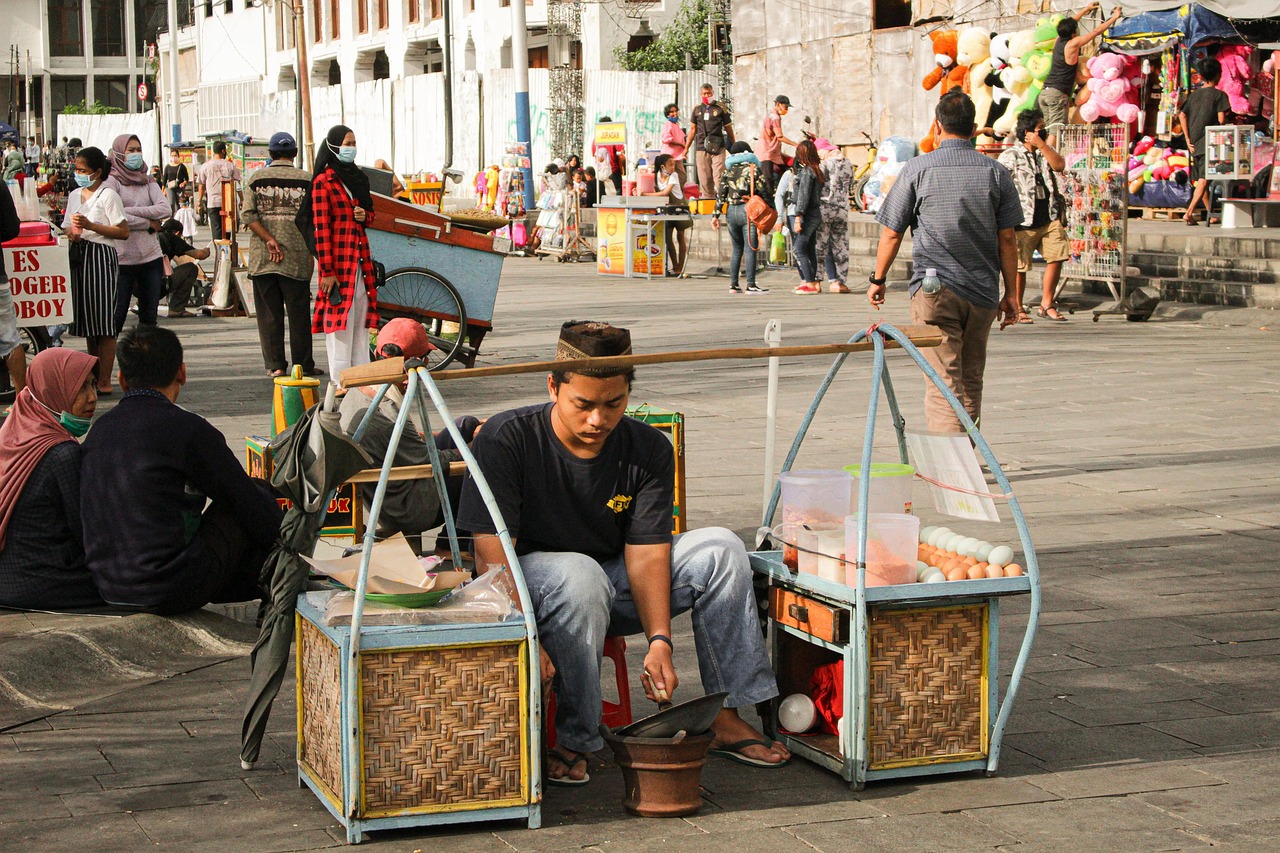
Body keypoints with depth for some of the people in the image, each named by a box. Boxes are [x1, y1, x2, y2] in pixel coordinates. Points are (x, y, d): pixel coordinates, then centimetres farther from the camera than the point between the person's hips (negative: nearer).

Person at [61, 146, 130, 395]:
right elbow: (67, 226, 24)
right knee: (87, 320, 10)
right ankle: (93, 376, 18)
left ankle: (105, 381, -5)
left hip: (102, 256, -7)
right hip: (78, 256, 7)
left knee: (104, 322, -7)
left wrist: (90, 226, -17)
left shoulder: (108, 195, -6)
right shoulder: (74, 195, 16)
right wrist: (71, 233, 0)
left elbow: (123, 232, -10)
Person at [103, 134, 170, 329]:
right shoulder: (111, 181, -2)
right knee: (116, 317, -3)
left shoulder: (148, 181, 12)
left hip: (151, 256, 5)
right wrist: (147, 223, -8)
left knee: (149, 317, 9)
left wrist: (130, 211, -11)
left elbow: (165, 210, -3)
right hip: (122, 259, -5)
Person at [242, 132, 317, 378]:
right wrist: (311, 249, 8)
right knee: (298, 312, 7)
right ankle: (303, 364, 11)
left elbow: (247, 215, -6)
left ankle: (275, 364, 5)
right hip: (297, 258, -1)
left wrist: (270, 241, -8)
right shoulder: (306, 180, -1)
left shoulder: (256, 179, 3)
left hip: (262, 258, 1)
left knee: (269, 312, 7)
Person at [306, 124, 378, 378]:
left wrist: (365, 216, 1)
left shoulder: (358, 178, 15)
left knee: (360, 319, 8)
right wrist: (327, 271, -16)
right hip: (337, 259, -7)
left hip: (360, 259, 7)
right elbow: (321, 229, -11)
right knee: (339, 321, -6)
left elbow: (370, 212, 27)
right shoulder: (323, 182, -7)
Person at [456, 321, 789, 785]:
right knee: (578, 574, -38)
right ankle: (573, 741, -27)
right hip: (529, 582, -4)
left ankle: (726, 718, -11)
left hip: (614, 591, 5)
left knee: (720, 549, -13)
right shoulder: (507, 439, -17)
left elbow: (646, 553, -11)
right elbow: (492, 554, -21)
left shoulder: (649, 449, -6)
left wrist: (659, 640, -26)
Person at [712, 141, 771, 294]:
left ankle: (733, 284, 11)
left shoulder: (728, 170, 10)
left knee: (737, 249, 14)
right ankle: (751, 285, -8)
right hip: (748, 210, -5)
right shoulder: (753, 168, -1)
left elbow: (721, 194, 6)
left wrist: (716, 215, 8)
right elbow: (762, 191, -5)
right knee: (750, 249, -4)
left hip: (731, 211, 5)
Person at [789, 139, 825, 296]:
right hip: (816, 214, 9)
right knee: (810, 250, 13)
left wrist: (798, 217, -18)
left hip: (808, 215, -9)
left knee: (799, 250, -9)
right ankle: (814, 282, 15)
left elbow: (803, 196, -17)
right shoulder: (817, 170, 13)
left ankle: (810, 283, -12)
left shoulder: (806, 172, -14)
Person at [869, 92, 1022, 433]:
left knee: (944, 384, -6)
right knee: (971, 384, 16)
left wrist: (878, 280, 13)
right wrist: (1011, 293, 11)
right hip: (982, 292, 3)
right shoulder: (996, 172, 3)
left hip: (934, 290, -3)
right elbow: (1007, 239, 3)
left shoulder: (918, 169, -4)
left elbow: (891, 234, 0)